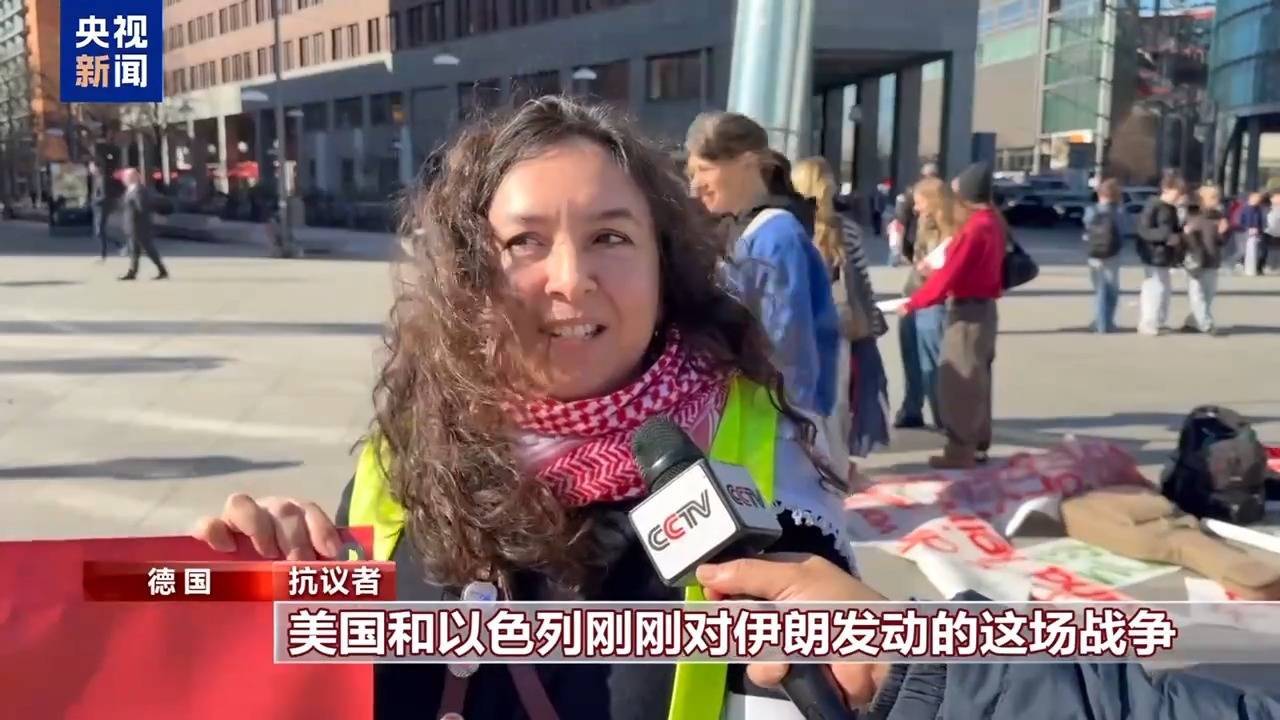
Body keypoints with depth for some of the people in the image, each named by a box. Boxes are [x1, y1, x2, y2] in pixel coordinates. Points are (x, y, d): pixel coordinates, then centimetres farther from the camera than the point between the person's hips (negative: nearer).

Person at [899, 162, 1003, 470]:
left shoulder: (974, 227, -20)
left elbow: (949, 274, -22)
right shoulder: (993, 221, 8)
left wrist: (913, 303, -15)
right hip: (984, 306, 10)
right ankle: (977, 444, 26)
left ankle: (961, 450, 1)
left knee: (958, 381, -3)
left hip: (968, 310, -10)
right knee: (977, 379, 17)